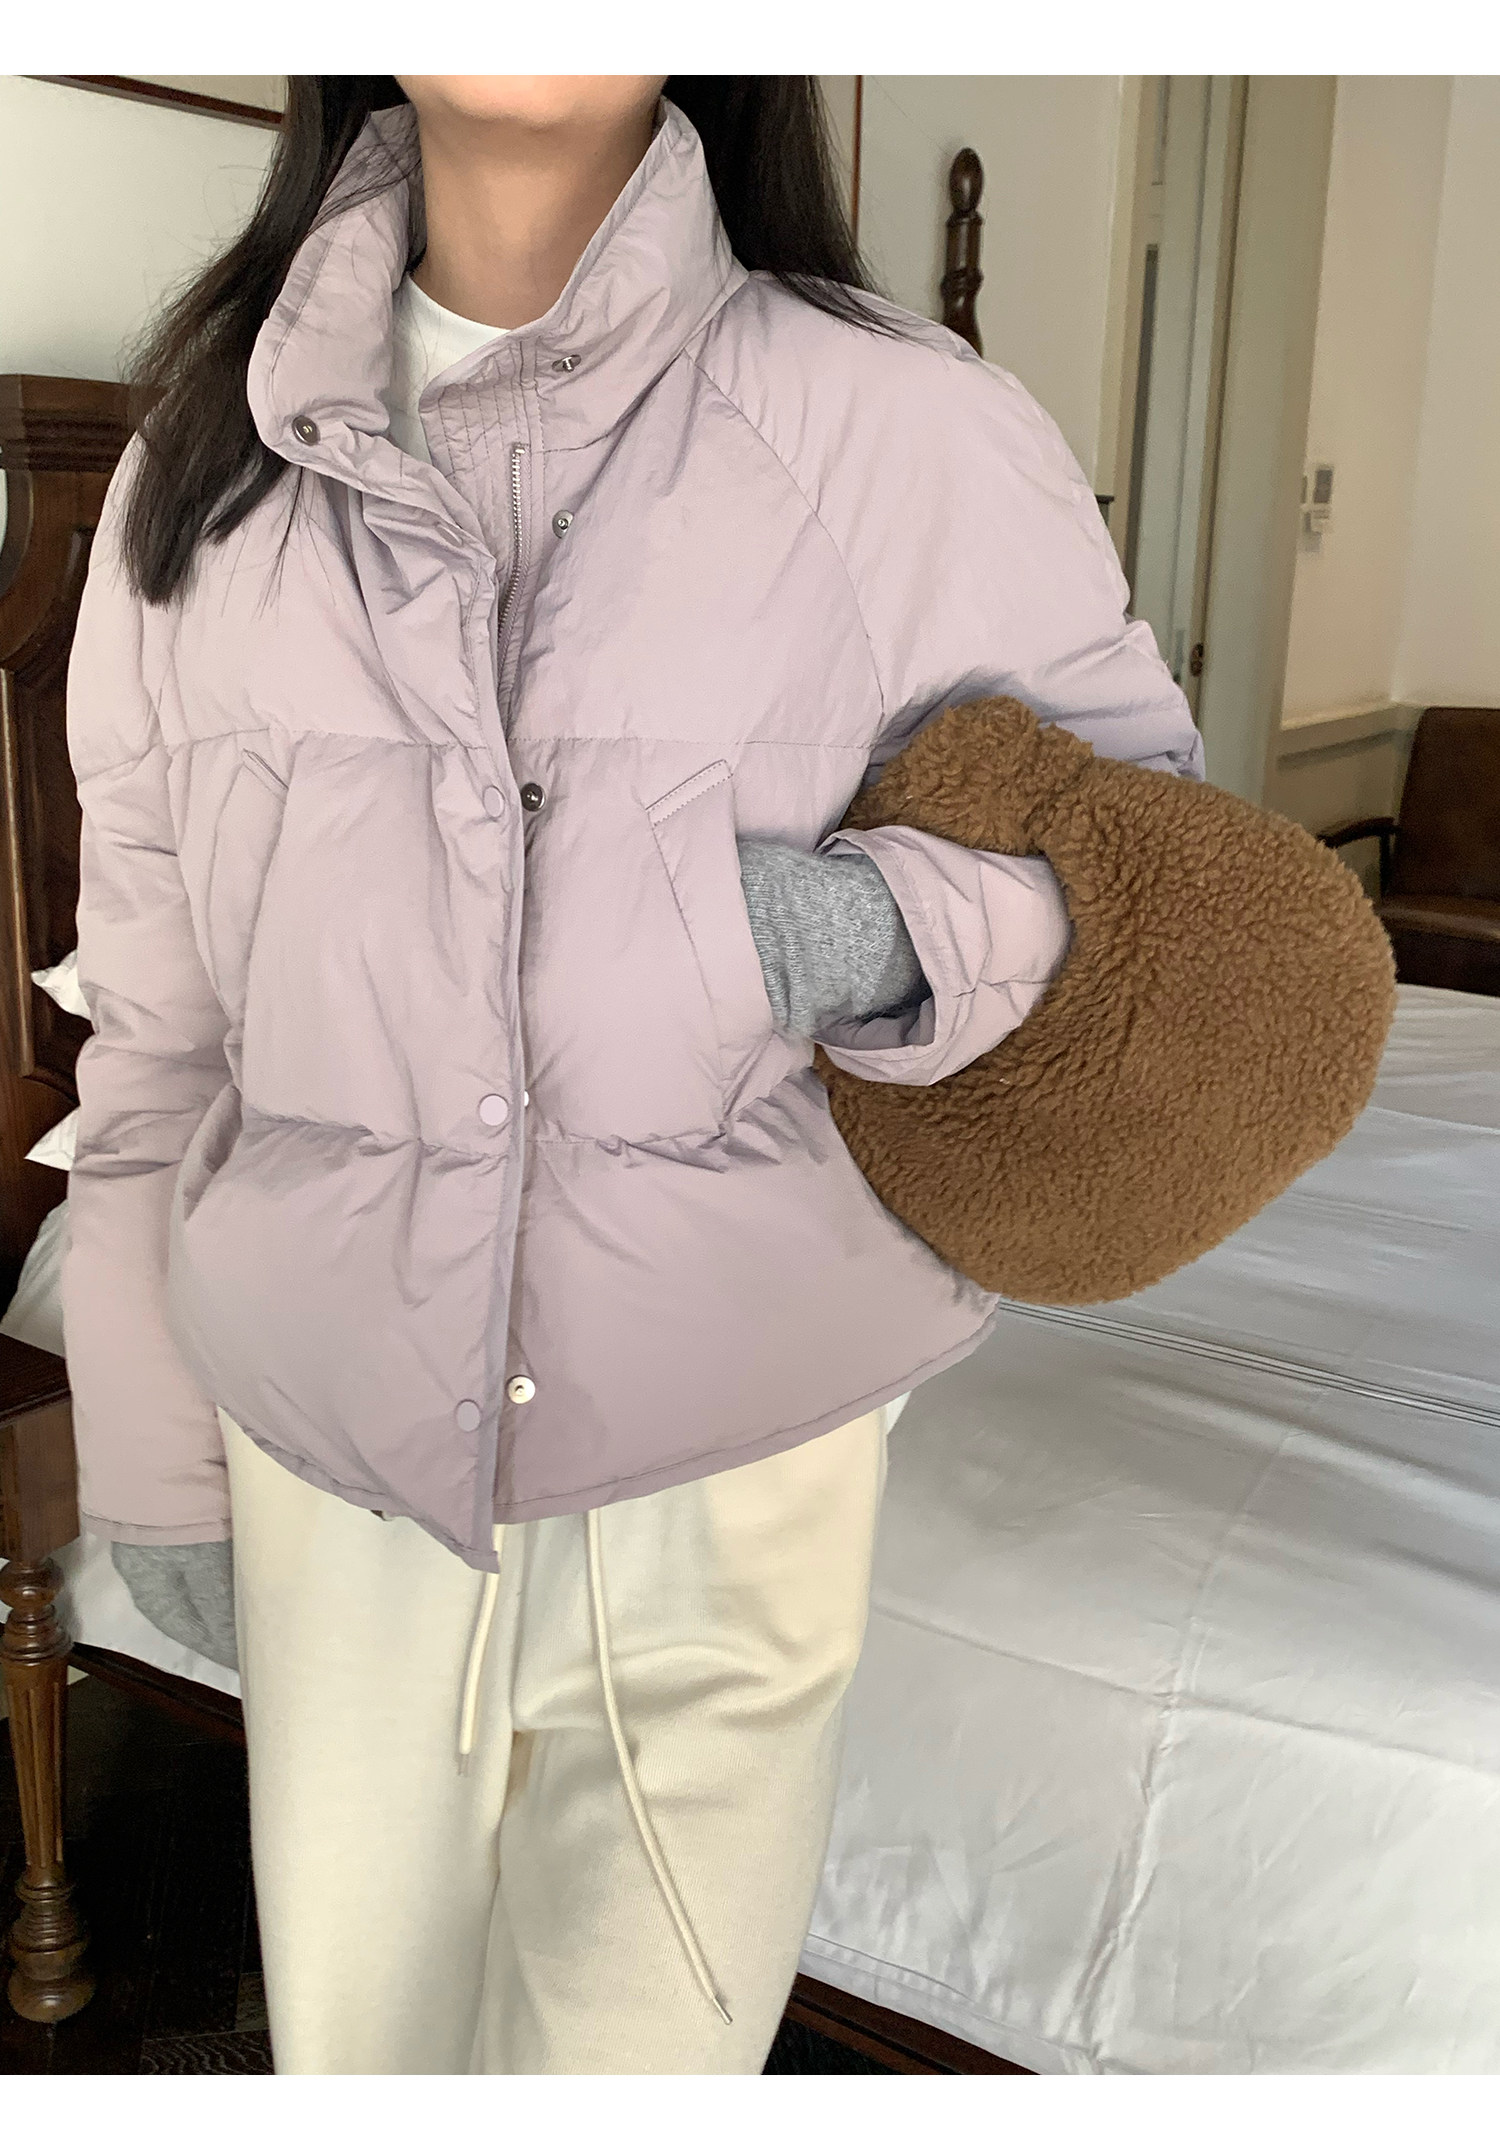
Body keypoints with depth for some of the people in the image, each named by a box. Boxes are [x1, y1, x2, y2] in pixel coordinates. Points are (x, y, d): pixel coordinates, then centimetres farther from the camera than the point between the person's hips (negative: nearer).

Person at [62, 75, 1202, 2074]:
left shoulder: (906, 429, -12)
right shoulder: (211, 451, -2)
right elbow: (155, 1019, 4)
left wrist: (900, 927, -20)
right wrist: (152, 1453, 10)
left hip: (729, 1482, -2)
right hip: (338, 1472, 3)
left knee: (643, 2049, 14)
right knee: (353, 2038, 22)